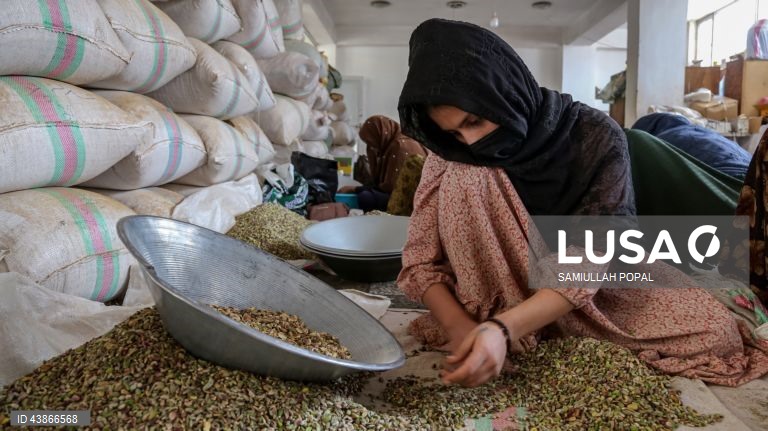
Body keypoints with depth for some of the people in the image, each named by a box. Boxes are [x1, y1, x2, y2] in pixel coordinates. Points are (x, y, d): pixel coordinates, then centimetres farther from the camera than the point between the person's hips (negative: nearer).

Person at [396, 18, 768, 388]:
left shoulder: (596, 137, -22)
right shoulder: (452, 156, -16)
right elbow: (420, 260, -15)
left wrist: (504, 328, -41)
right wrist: (458, 325, -33)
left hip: (598, 286, 1)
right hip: (503, 292, 0)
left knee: (715, 333, -19)